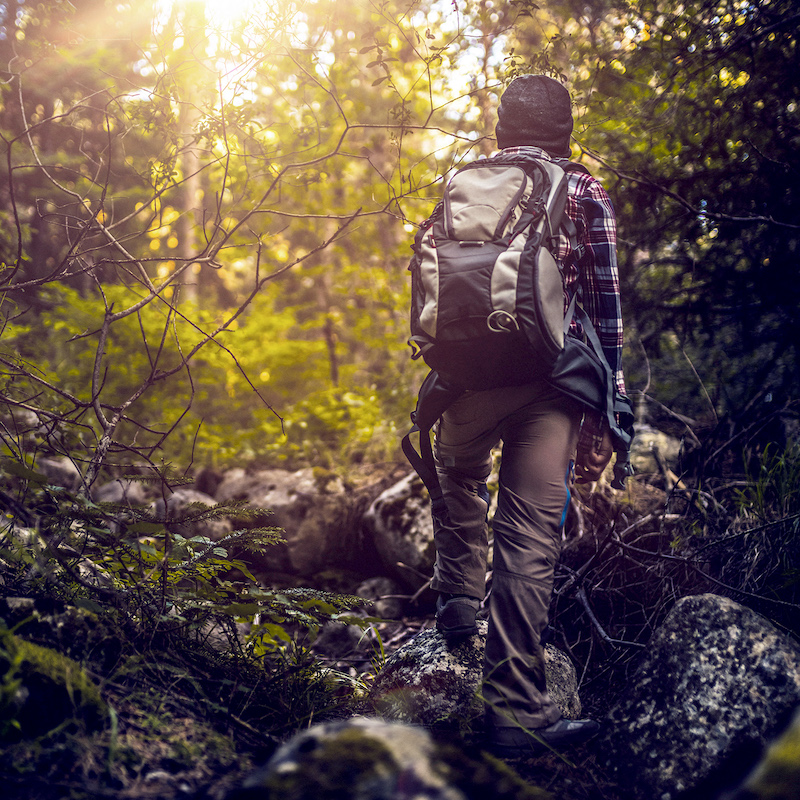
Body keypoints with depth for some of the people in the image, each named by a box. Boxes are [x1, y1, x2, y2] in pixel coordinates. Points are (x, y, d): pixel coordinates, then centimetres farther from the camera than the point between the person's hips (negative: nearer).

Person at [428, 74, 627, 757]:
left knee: (460, 481, 33)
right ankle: (516, 708, -1)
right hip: (548, 381, -2)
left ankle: (459, 595, 23)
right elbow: (606, 309, 0)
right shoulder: (584, 196, 5)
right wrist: (604, 417, 2)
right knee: (531, 539, -2)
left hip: (465, 373, 2)